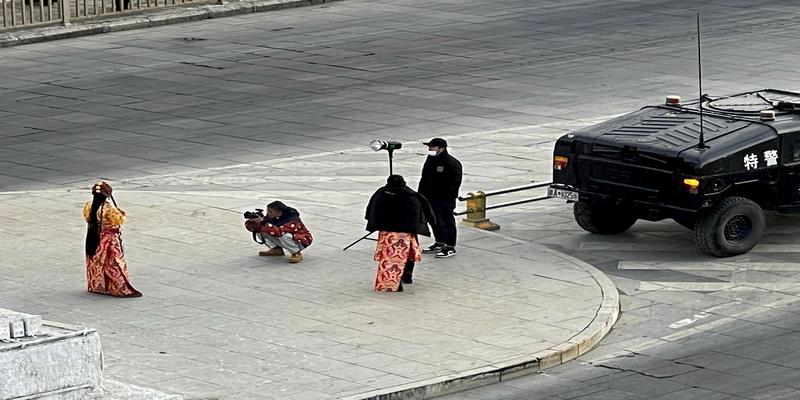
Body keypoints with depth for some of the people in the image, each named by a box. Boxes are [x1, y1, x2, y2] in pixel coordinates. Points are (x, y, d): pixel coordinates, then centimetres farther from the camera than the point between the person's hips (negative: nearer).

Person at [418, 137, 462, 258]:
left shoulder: (452, 163, -16)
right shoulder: (431, 160, 10)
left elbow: (454, 184, -16)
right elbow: (424, 179, 19)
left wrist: (449, 197, -19)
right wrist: (420, 193, 15)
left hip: (444, 200, -8)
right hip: (430, 198, 8)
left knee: (446, 222, -1)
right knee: (435, 221, 17)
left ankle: (450, 247, 7)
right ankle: (439, 244, 32)